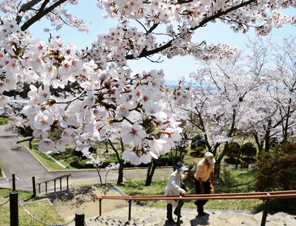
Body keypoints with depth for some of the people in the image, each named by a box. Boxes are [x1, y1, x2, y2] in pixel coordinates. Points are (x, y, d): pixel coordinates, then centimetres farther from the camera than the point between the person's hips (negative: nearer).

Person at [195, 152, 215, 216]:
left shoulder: (211, 162, -18)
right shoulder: (200, 164, -36)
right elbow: (199, 177, -27)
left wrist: (212, 178, 14)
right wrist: (201, 188, -21)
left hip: (206, 179, 6)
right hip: (199, 181, -6)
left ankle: (197, 202, 38)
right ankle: (200, 212, 21)